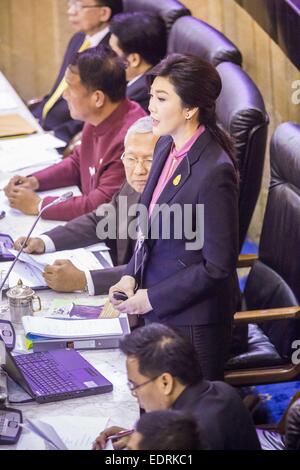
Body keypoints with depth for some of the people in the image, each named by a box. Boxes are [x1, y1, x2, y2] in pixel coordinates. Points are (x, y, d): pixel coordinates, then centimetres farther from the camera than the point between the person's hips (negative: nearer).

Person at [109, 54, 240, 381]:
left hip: (194, 320, -8)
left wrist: (152, 298, -15)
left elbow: (218, 265, -20)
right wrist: (131, 276, 1)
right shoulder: (166, 147, 2)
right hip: (158, 311, 8)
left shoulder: (215, 171, -24)